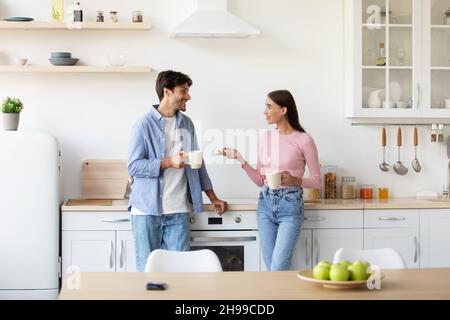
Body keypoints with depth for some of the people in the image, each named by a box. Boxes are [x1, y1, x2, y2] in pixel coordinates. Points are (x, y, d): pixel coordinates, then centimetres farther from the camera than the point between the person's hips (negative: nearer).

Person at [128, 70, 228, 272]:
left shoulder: (187, 124, 12)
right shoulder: (144, 125, -5)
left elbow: (197, 162, 19)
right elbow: (133, 166, -9)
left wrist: (213, 198, 17)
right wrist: (168, 162, -19)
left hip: (179, 210, 4)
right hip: (147, 210, -4)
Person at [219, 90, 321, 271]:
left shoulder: (303, 140, -8)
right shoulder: (265, 138, 8)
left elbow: (316, 180, -2)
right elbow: (260, 181, 9)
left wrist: (296, 180, -20)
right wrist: (240, 160, -1)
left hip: (290, 205, -5)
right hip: (265, 204, 5)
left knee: (278, 267, -13)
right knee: (270, 266, 8)